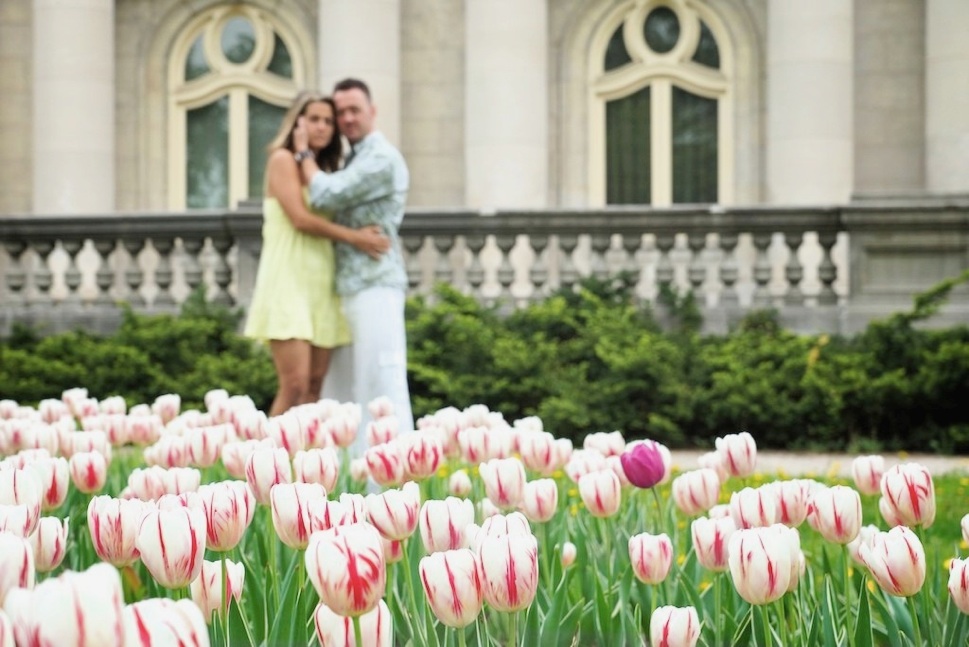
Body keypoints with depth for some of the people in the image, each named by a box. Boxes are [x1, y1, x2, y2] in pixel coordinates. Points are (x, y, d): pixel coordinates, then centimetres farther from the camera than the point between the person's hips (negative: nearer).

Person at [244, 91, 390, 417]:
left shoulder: (325, 169, 21)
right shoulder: (283, 159, 0)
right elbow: (300, 218, -11)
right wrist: (353, 237, -9)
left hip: (321, 282, 7)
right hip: (288, 279, -7)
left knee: (316, 385, 2)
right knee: (295, 384, -16)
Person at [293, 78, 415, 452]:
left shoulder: (381, 158, -10)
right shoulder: (355, 161, 21)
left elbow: (325, 196, -17)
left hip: (375, 285, -10)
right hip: (353, 286, 10)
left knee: (382, 384, -11)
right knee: (351, 388, 11)